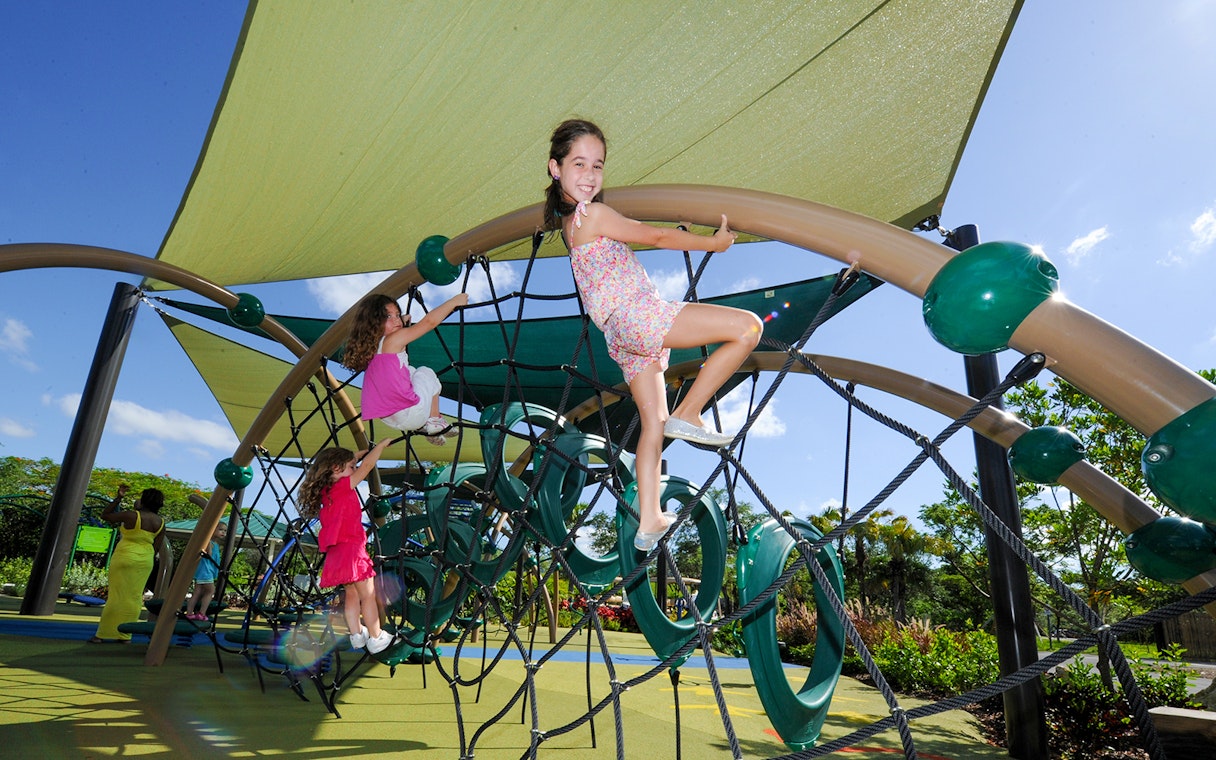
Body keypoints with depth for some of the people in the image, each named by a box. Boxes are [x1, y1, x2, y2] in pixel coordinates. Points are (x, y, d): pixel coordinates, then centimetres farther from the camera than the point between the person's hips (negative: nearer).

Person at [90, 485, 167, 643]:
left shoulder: (132, 515, -13)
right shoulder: (160, 522, 3)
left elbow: (105, 515, -1)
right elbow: (157, 547, 6)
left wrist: (118, 498, 0)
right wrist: (149, 561, 16)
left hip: (126, 557, -5)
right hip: (146, 560, 5)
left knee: (117, 595, 1)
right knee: (135, 597, 8)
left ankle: (103, 634, 7)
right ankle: (125, 635, 11)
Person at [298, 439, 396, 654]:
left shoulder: (326, 490, 13)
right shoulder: (343, 486, -9)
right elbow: (367, 466, -7)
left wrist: (355, 456, 31)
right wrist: (381, 445, 2)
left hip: (336, 554, 9)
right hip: (351, 548, -8)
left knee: (352, 595, 15)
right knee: (368, 595, -1)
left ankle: (356, 635, 17)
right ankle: (376, 638, 2)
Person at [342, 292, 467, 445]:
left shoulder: (370, 347, 11)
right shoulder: (394, 340, -11)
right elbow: (429, 322, -14)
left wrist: (404, 322, 27)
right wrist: (454, 301, -4)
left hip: (390, 420, 7)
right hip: (410, 415, -7)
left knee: (410, 371, 31)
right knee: (426, 373, 20)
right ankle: (434, 421, 17)